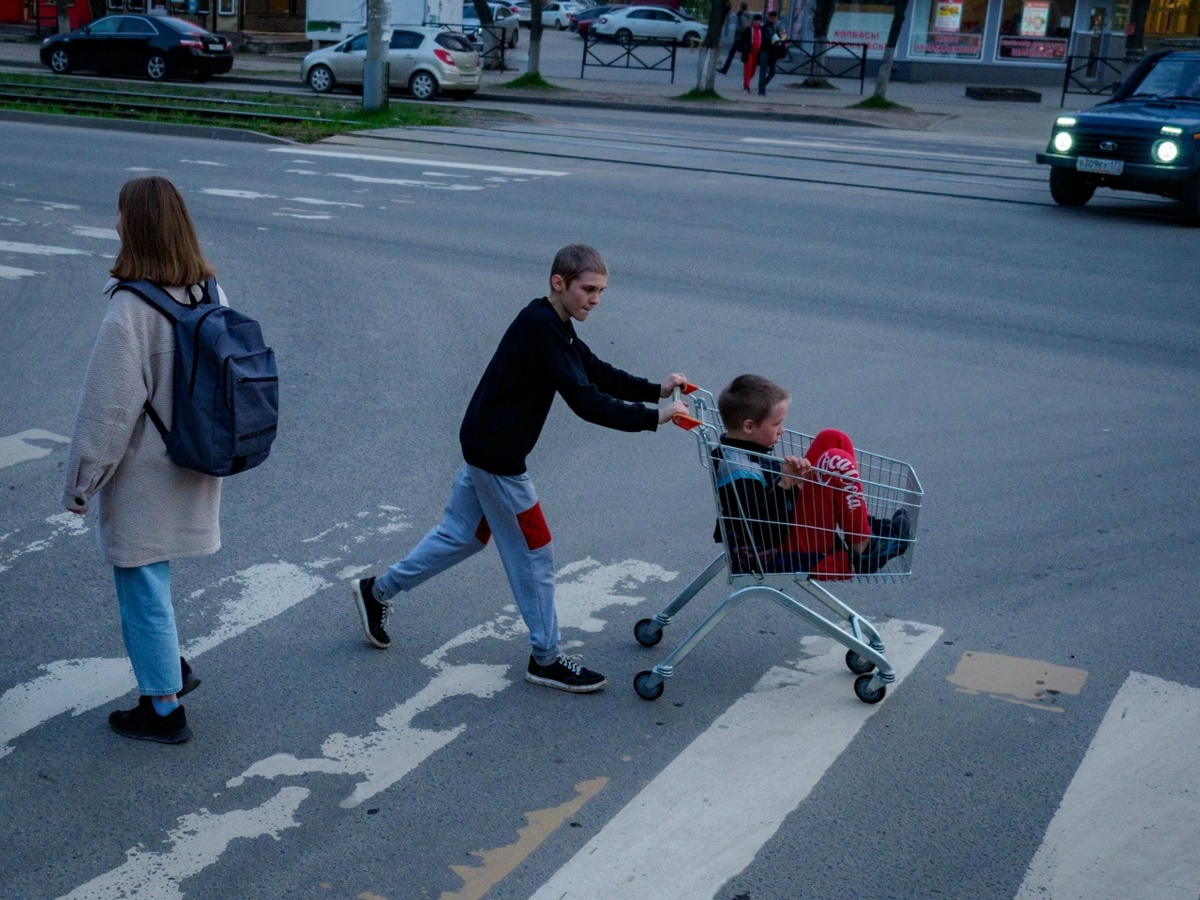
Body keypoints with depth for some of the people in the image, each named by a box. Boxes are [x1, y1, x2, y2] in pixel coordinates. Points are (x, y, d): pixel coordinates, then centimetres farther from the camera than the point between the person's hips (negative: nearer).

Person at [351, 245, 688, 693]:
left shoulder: (553, 326, 8)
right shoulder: (541, 328, -23)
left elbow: (598, 372, 13)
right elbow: (585, 402, -28)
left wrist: (655, 390, 1)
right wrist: (653, 418, -29)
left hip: (484, 447, 10)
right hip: (496, 455, -10)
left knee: (462, 535, 22)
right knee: (533, 551, 0)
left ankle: (376, 591, 35)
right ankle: (545, 659, 13)